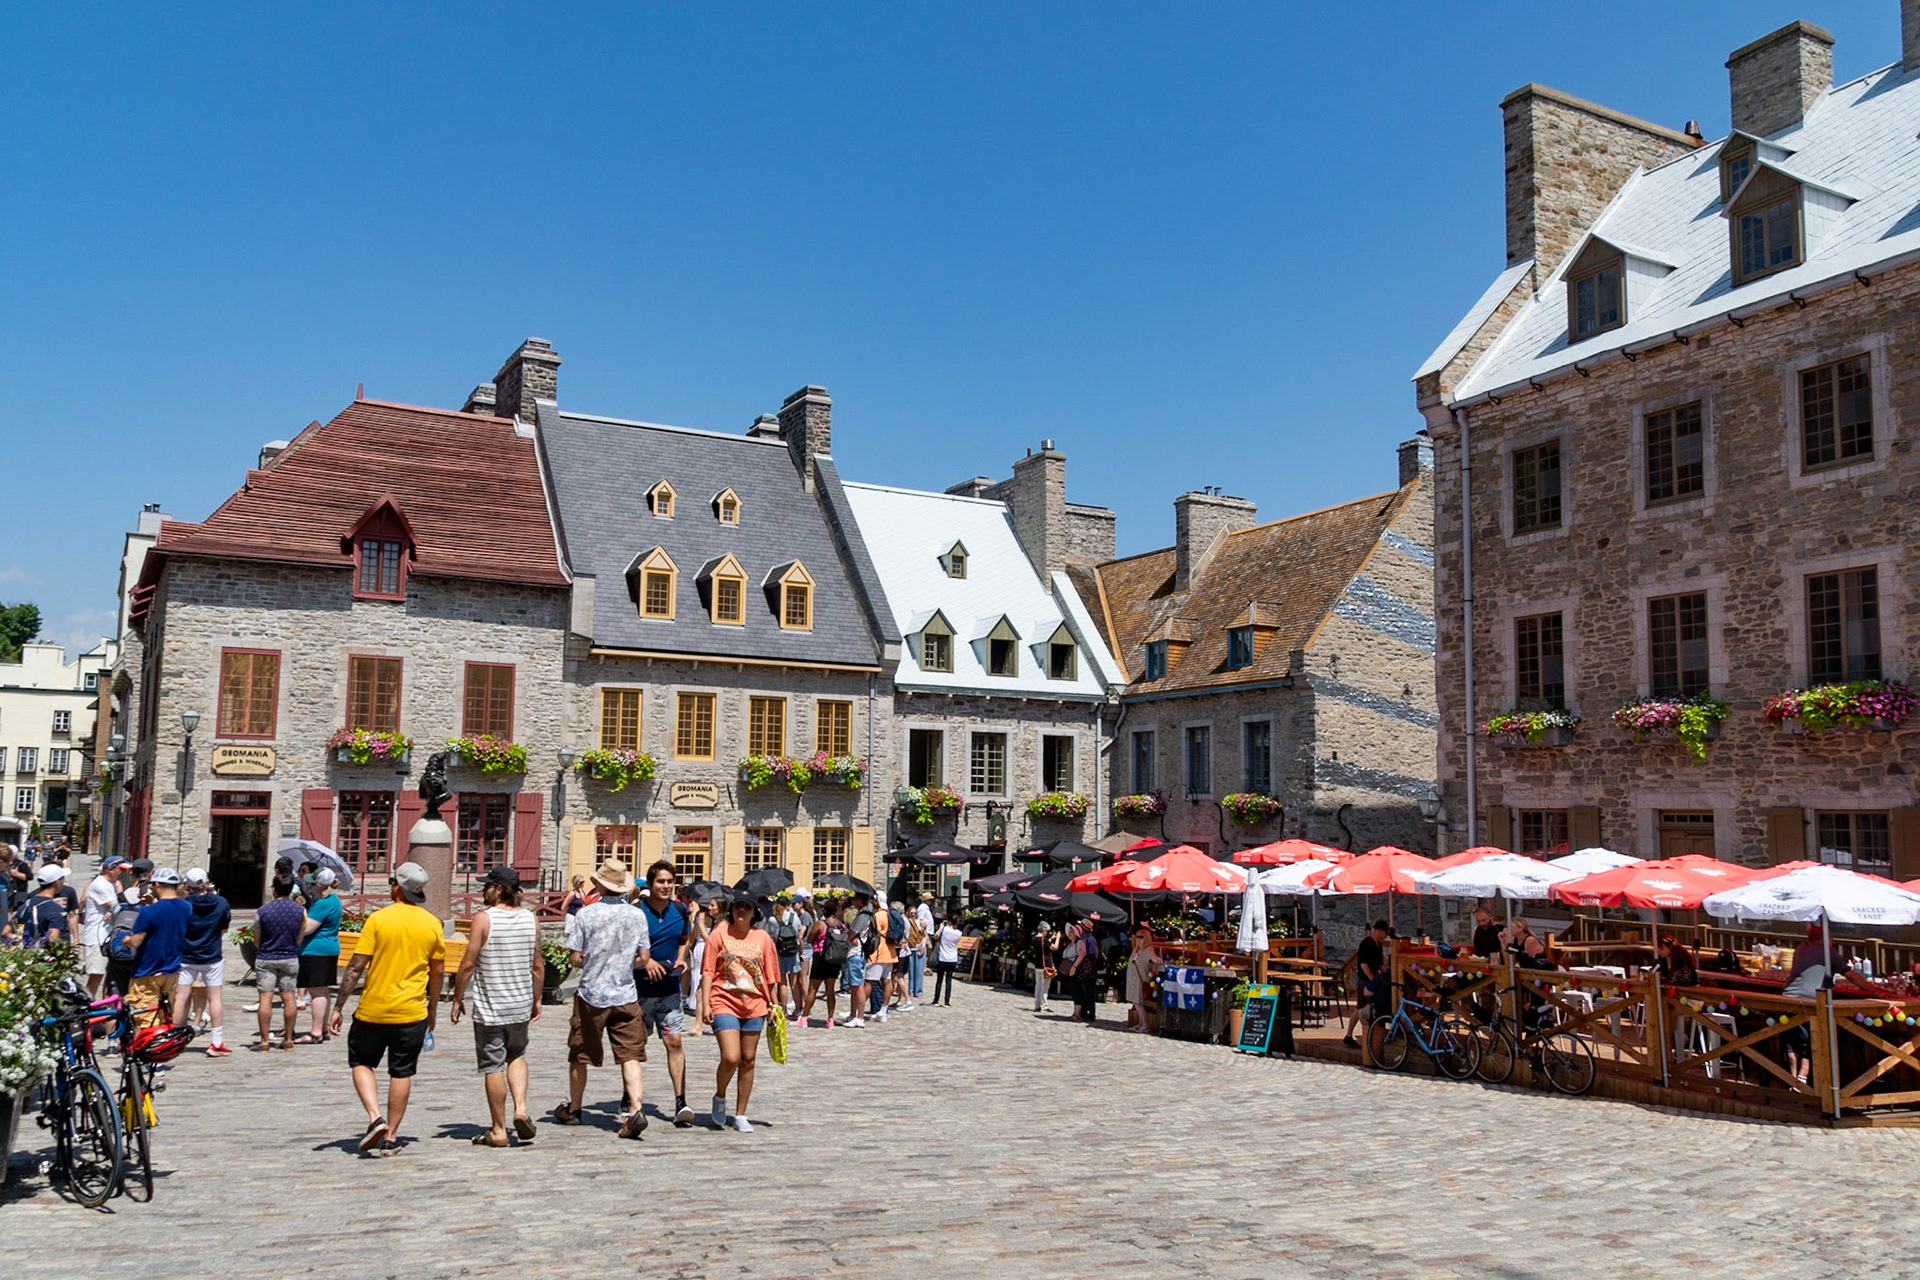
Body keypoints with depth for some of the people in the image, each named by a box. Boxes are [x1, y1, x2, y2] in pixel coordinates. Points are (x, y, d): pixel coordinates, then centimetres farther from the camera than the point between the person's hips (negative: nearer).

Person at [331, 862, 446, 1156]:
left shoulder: (378, 919, -9)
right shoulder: (432, 924, 0)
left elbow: (356, 967, -10)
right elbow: (438, 971, 7)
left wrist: (339, 1007, -3)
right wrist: (433, 1008, 20)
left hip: (373, 1010, -2)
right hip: (412, 1013, 2)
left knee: (361, 1063, 16)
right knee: (401, 1073, 10)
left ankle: (375, 1118, -2)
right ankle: (390, 1137, 13)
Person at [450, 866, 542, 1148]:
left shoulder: (484, 918, -12)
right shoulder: (530, 918, 2)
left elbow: (468, 964, -12)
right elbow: (538, 965, 8)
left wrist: (457, 1000, -1)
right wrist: (537, 1000, 18)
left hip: (489, 1007, -4)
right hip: (521, 1004, 4)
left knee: (493, 1066, 5)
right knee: (517, 1056, 23)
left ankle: (498, 1130, 11)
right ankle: (520, 1109, 4)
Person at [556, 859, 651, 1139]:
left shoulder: (585, 914, -7)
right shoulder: (637, 915, 0)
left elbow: (576, 959, -5)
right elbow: (644, 957, 4)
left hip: (591, 994, -1)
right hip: (626, 995, 1)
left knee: (580, 1055, 15)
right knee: (630, 1055, 0)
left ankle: (573, 1109, 30)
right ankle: (635, 1110, -16)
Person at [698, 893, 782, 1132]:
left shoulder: (763, 938, 6)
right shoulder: (719, 935, 0)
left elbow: (771, 975, 12)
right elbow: (708, 972, -2)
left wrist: (774, 1005, 10)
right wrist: (705, 1004, -8)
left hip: (754, 1006, 3)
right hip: (724, 1004, -3)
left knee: (748, 1060, 7)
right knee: (730, 1057, -14)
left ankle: (740, 1115, 18)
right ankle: (719, 1098, 16)